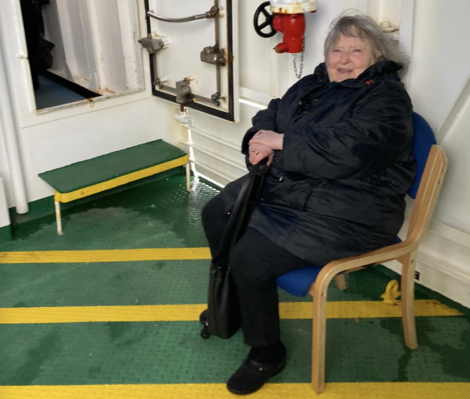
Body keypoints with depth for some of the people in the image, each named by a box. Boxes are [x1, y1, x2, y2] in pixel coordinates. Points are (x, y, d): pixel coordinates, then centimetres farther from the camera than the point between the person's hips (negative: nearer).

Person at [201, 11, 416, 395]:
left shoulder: (385, 99, -14)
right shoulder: (314, 84, 12)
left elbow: (345, 151, -29)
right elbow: (271, 116, 15)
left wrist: (281, 142, -21)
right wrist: (260, 141, -9)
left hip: (345, 214, -9)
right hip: (283, 187, 10)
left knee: (249, 257, -21)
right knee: (216, 213, 12)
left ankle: (267, 354, 4)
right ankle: (232, 305, 30)